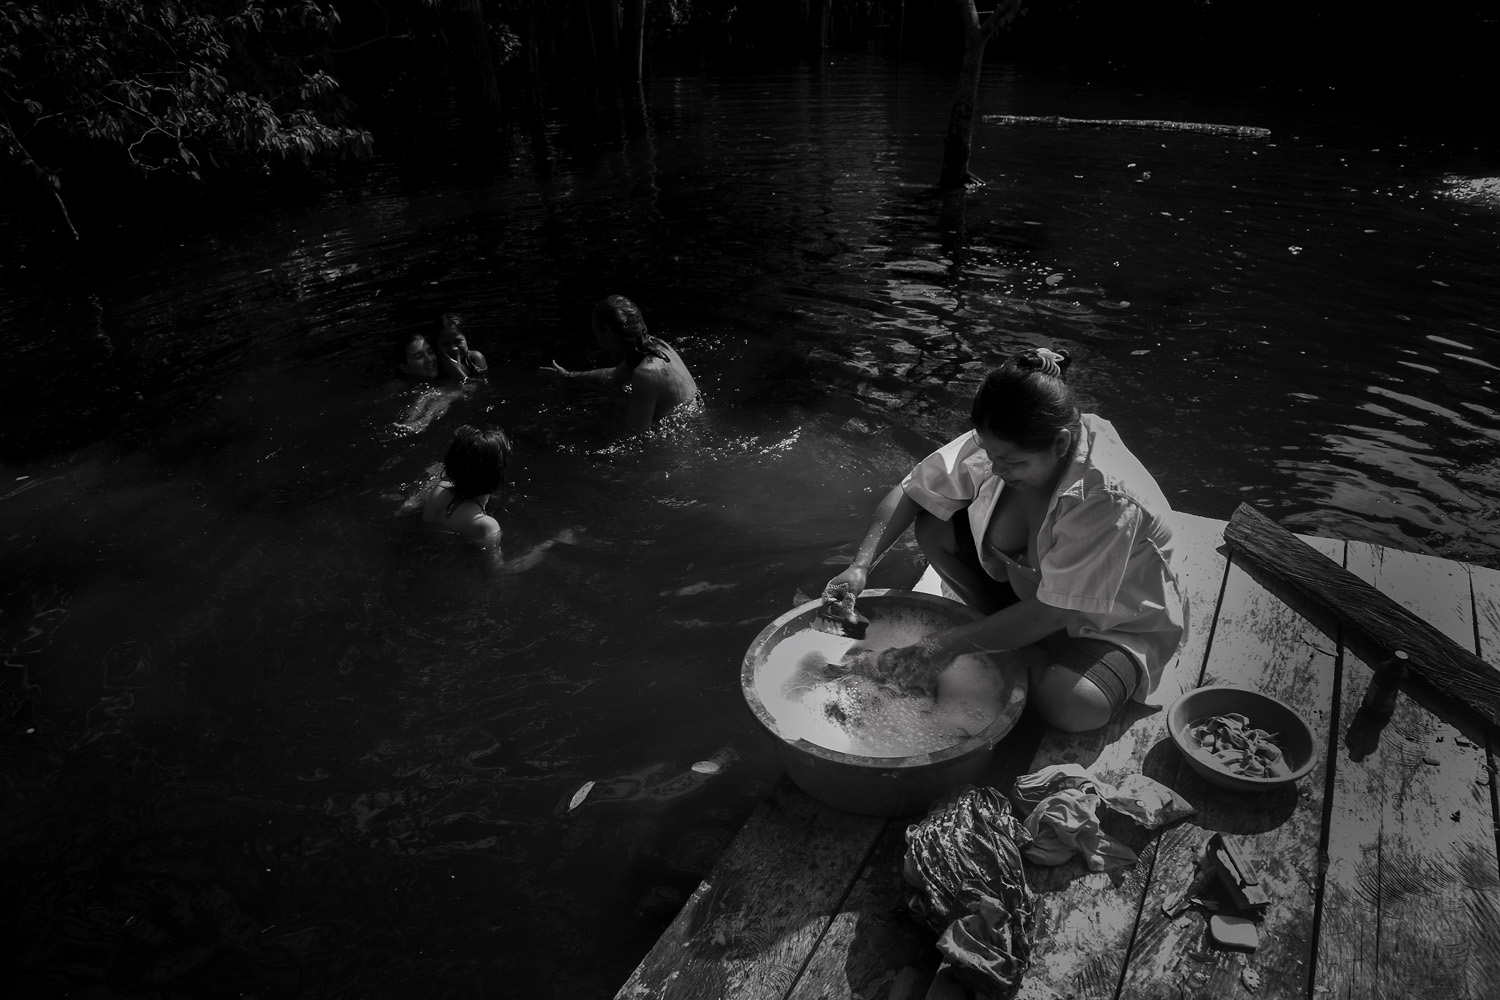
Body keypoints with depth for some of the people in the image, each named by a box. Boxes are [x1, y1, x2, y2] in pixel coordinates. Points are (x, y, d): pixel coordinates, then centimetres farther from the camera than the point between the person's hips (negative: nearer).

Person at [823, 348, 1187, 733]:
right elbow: (911, 492, -13)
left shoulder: (1110, 497, -37)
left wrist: (946, 646, -32)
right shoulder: (1000, 444, -22)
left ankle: (1034, 664, 2)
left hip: (1117, 624, -5)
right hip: (1033, 585, 6)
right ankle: (1014, 634, 2)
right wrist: (860, 566, -26)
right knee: (933, 527, -13)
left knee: (1071, 706, -35)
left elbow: (1052, 612, -32)